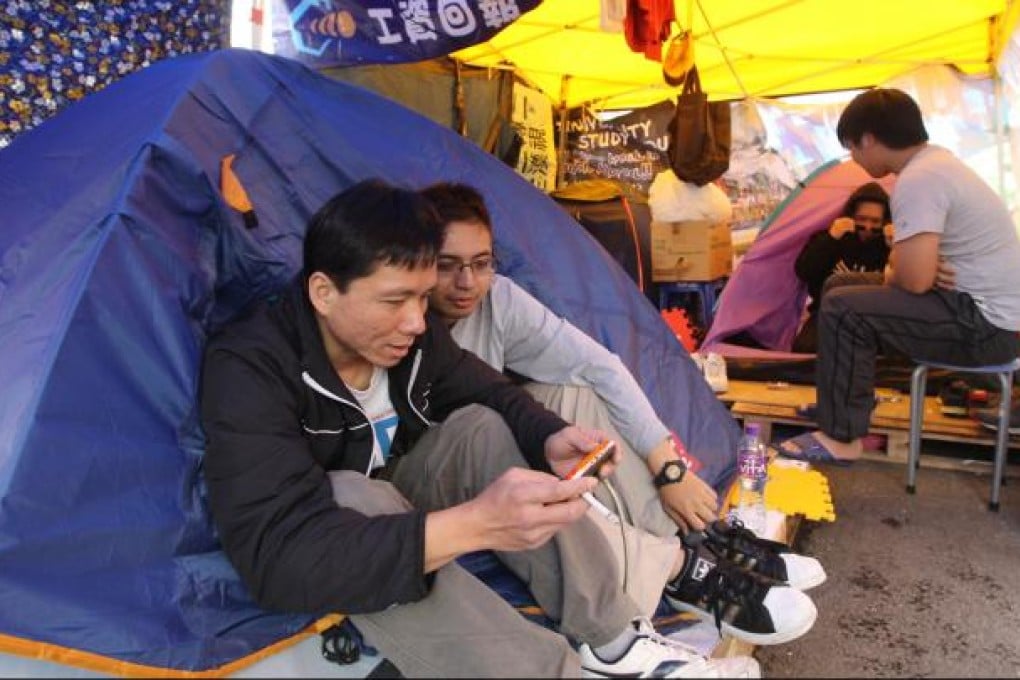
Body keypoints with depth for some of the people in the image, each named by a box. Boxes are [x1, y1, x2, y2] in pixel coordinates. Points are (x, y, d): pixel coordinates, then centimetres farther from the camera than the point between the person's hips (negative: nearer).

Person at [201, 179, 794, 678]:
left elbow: (499, 395, 0)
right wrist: (473, 524, -53)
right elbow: (277, 556, -42)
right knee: (351, 496, -37)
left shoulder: (410, 336, -12)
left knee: (482, 427, -17)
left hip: (395, 496, 6)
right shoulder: (249, 370, -31)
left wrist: (550, 440, -25)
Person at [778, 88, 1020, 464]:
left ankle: (840, 438, -5)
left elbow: (914, 280, -27)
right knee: (847, 286, 15)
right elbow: (911, 257, 18)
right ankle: (845, 403, 24)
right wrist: (896, 267, -4)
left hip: (984, 324, -10)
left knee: (841, 309, -15)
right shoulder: (936, 160, 10)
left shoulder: (918, 180, -22)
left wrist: (891, 274, -5)